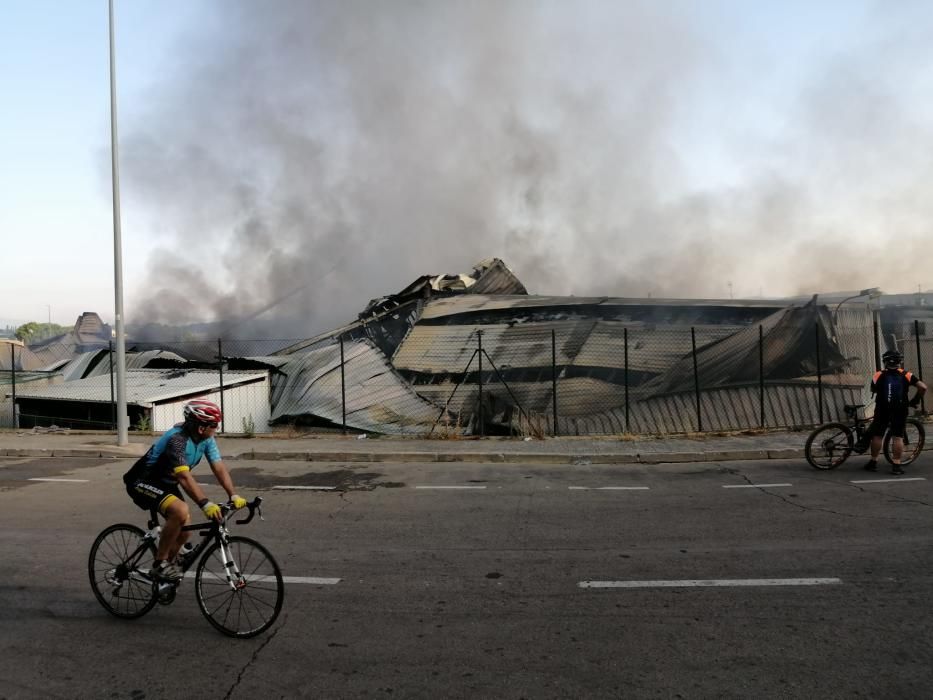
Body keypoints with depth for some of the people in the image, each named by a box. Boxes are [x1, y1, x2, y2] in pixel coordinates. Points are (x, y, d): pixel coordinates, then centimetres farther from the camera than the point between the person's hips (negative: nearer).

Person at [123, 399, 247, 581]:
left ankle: (167, 564, 24)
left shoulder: (206, 440, -9)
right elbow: (184, 477, -41)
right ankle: (160, 564, -14)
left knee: (185, 528, 0)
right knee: (180, 511, -30)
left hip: (166, 483, 8)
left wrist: (233, 496, -26)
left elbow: (219, 468, -14)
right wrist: (205, 504, -49)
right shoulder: (177, 439, -32)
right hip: (143, 482, -8)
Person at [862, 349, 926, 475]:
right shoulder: (907, 376, 1)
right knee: (897, 437, 4)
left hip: (882, 409, 0)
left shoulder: (878, 376, 1)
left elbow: (873, 391, 8)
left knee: (877, 435, 10)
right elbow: (923, 387, -8)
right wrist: (915, 401, 6)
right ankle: (896, 465, 2)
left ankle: (873, 462, 16)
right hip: (900, 410, 0)